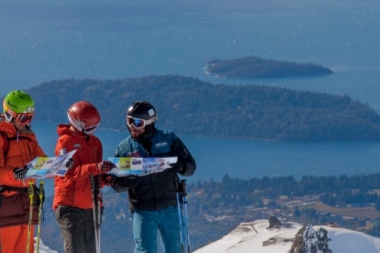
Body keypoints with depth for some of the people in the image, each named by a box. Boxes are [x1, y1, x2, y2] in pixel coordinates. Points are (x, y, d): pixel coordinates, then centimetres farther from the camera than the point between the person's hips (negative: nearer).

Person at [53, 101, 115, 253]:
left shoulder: (95, 142, 15)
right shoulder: (65, 141, -6)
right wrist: (95, 168, -32)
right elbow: (69, 171, -18)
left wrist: (106, 178, -6)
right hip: (70, 205, -7)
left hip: (91, 205, 7)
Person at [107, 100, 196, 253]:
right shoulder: (124, 148, 4)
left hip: (169, 207, 0)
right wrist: (125, 182, -17)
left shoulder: (169, 139, 2)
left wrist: (179, 166, -22)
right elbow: (117, 185, 7)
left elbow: (190, 166, 0)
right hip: (142, 211, 0)